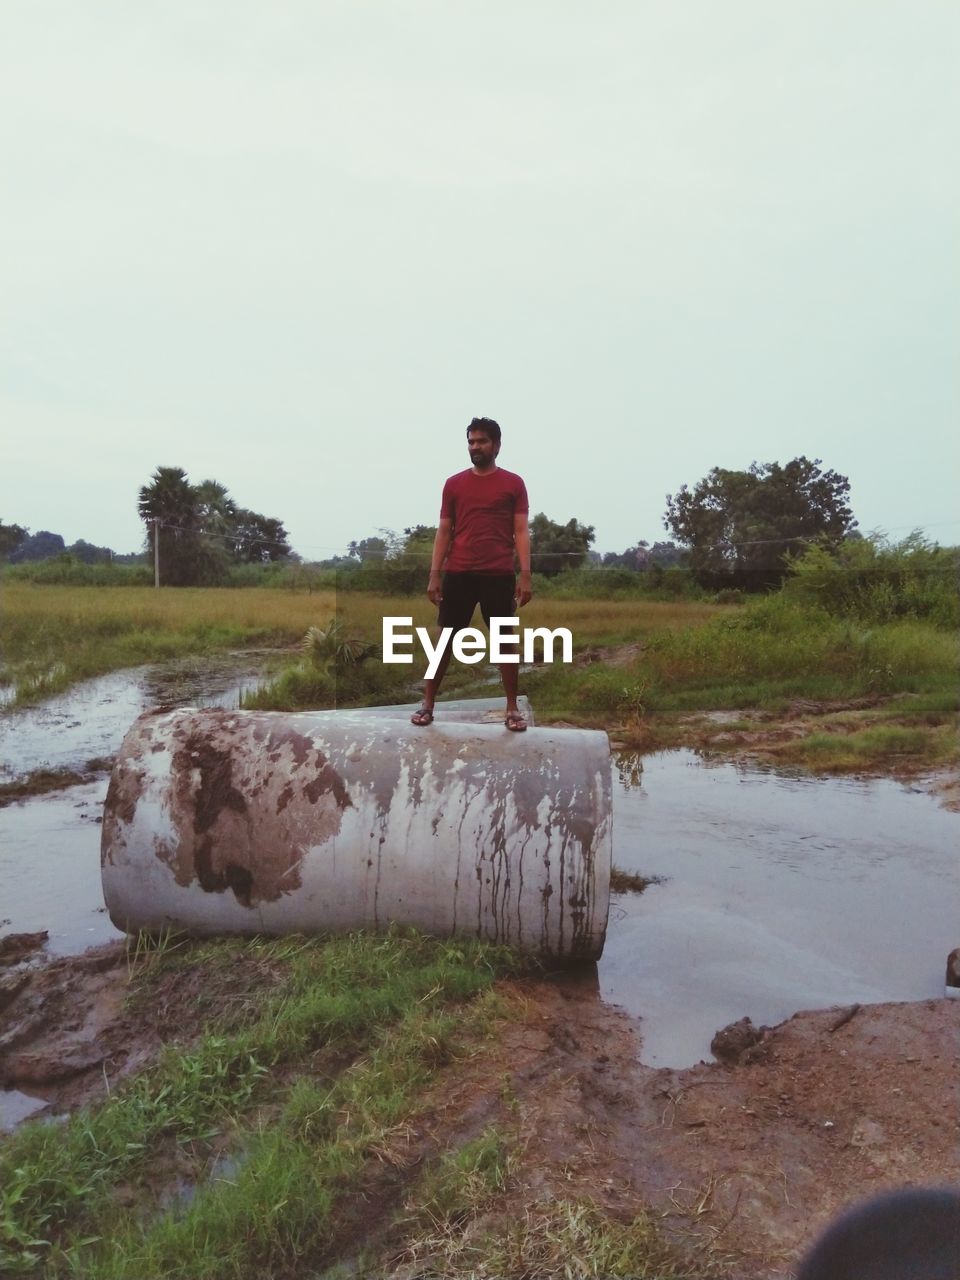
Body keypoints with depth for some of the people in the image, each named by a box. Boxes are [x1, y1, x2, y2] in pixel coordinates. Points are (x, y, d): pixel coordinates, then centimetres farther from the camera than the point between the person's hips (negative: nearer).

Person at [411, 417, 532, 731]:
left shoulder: (513, 483, 6)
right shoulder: (454, 484, 11)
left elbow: (521, 531, 2)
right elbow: (444, 531, 10)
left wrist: (525, 574, -8)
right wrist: (434, 574, 2)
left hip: (499, 575, -1)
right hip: (458, 573, 1)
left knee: (505, 640, 3)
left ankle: (513, 709, 12)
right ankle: (427, 705, 11)